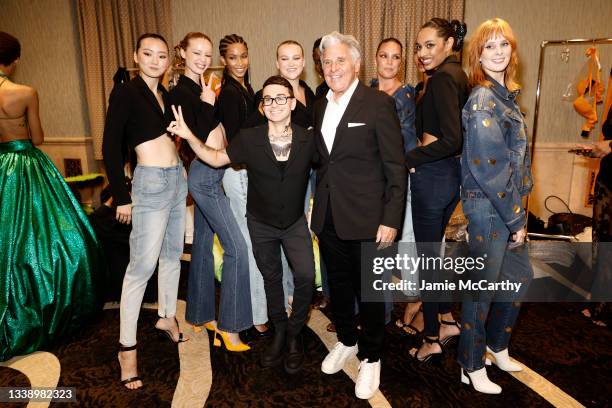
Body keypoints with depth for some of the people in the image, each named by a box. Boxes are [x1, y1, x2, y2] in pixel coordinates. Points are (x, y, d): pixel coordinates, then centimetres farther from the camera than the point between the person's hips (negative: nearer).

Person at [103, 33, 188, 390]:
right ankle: (127, 347, 6)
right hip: (151, 183, -7)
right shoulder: (125, 93, -8)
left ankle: (167, 317, 33)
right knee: (143, 265, -6)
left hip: (178, 178, 7)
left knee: (173, 253, 15)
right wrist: (121, 197, -11)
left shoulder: (167, 94, 12)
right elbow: (111, 147, -11)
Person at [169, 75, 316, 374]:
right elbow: (217, 159, -4)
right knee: (271, 278, 16)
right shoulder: (249, 139, -17)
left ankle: (294, 333, 13)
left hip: (295, 221, 0)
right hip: (261, 223, 1)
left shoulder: (308, 140, -17)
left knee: (305, 276, -14)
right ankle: (279, 330, 40)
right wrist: (189, 136, -16)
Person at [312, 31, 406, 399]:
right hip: (329, 217, 6)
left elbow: (396, 168, -10)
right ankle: (346, 341, 42)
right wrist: (318, 210, 8)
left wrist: (391, 219, -15)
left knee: (369, 290, 9)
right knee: (339, 285, 19)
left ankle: (371, 357, 30)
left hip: (366, 217, -5)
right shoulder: (321, 106, 10)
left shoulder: (379, 103, -8)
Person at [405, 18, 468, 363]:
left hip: (433, 175, -9)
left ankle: (432, 339, 20)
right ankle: (448, 321, 35)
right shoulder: (458, 74, 12)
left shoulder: (442, 78, -16)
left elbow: (451, 139, -24)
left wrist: (407, 159, -16)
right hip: (452, 171, 9)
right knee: (433, 249, 21)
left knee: (428, 255, 4)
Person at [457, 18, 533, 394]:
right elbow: (490, 169, -21)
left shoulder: (505, 95, 11)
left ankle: (497, 345, 40)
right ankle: (472, 368, 24)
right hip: (488, 207, -9)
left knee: (520, 277, 19)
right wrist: (516, 218, -14)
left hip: (509, 205, 9)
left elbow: (516, 157, 14)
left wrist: (519, 213, 11)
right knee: (483, 287, 4)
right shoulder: (483, 100, -17)